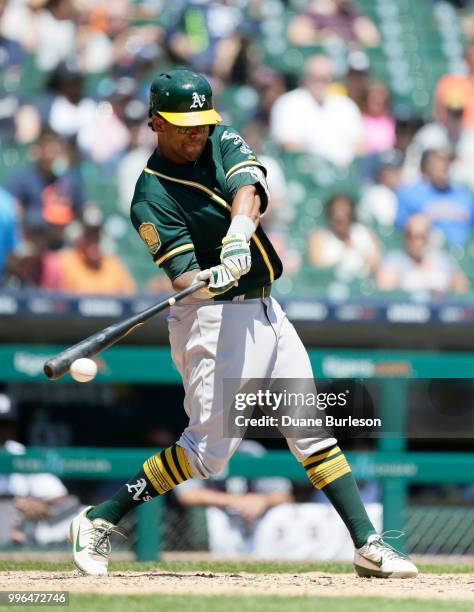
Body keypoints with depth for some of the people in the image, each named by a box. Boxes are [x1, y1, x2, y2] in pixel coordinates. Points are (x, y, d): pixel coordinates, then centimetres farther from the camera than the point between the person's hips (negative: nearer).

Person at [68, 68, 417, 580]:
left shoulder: (221, 141, 5)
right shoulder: (151, 198, -13)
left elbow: (248, 189, -16)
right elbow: (184, 277, -22)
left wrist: (237, 236, -36)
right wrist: (207, 281, -45)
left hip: (264, 310, 7)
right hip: (213, 319, -7)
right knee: (209, 447, -11)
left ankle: (368, 546, 9)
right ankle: (99, 521, -2)